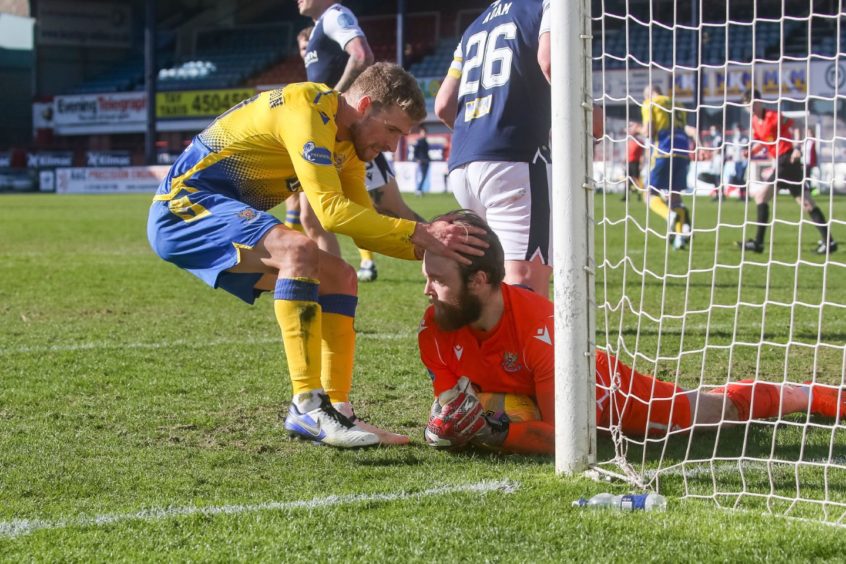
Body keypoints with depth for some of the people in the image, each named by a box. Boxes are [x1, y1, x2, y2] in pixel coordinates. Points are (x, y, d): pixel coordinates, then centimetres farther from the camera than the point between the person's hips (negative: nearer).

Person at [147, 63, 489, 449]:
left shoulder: (346, 144, 11)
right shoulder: (308, 109, -20)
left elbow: (364, 226, 11)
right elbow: (331, 210, -29)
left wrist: (428, 248, -5)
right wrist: (418, 234, -29)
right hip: (184, 204, -10)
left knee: (338, 279, 6)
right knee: (299, 249, -32)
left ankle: (335, 411, -2)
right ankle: (308, 405, -34)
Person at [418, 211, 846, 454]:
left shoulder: (540, 325, -44)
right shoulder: (434, 329, -28)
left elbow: (563, 434, -42)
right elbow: (451, 404, -18)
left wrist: (491, 431, -55)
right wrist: (447, 425, -42)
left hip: (606, 390, -4)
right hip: (533, 400, 4)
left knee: (727, 407, 15)